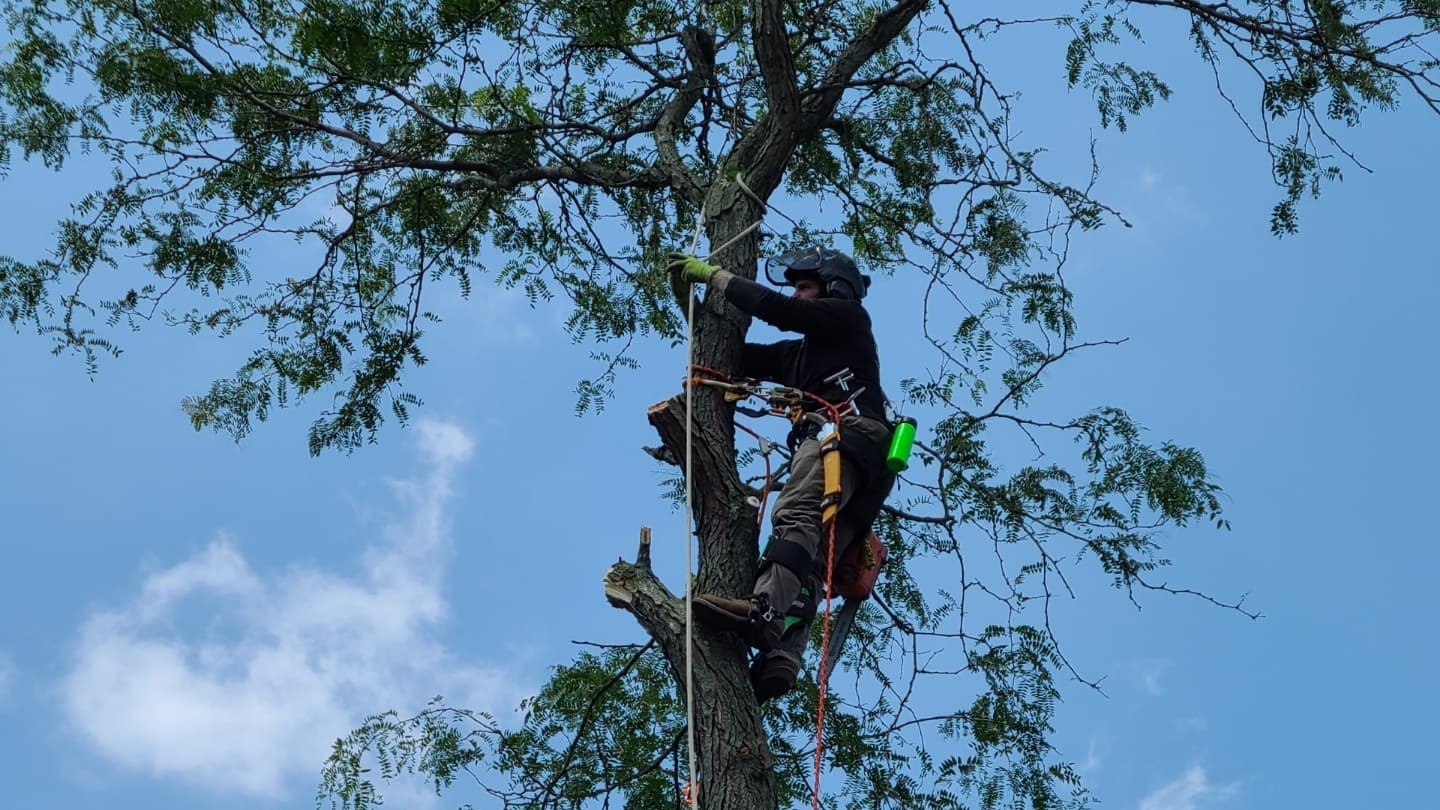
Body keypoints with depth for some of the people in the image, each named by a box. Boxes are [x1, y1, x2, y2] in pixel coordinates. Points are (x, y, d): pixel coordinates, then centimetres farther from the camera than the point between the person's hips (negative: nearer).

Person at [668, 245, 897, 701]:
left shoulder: (848, 316, 19)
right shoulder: (799, 354, 40)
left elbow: (777, 311, 4)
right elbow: (734, 356, 34)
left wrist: (714, 276, 12)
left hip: (849, 432, -8)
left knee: (795, 516, -32)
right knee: (809, 562, -14)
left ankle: (764, 611, -54)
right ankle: (780, 659, -32)